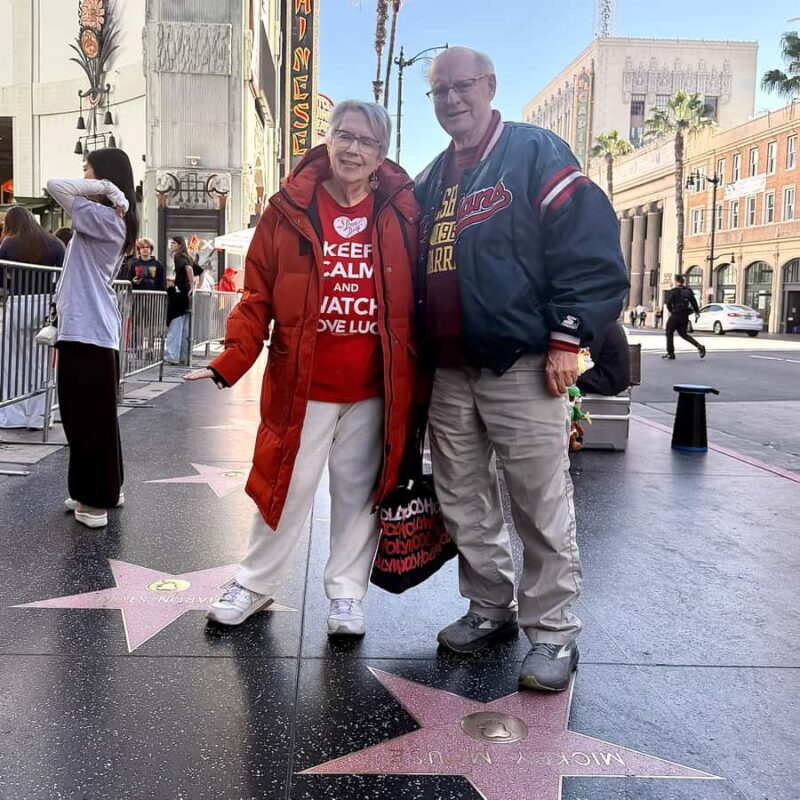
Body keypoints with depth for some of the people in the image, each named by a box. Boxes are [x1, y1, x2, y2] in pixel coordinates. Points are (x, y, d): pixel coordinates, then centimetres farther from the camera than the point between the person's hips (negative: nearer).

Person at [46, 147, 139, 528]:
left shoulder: (101, 217, -13)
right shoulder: (113, 220, 16)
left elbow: (55, 185, -18)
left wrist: (105, 187, -12)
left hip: (86, 332, -10)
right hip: (96, 330, 10)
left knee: (87, 419, -3)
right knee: (94, 417, 17)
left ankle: (94, 501, 4)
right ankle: (104, 491, 27)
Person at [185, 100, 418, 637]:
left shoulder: (402, 213, 0)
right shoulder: (290, 209, -2)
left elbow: (419, 298, 5)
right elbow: (258, 297, -2)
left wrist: (417, 379, 2)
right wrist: (230, 363, -13)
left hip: (375, 391, 1)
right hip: (301, 386, 0)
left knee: (359, 492, 12)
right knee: (286, 487, 10)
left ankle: (347, 593, 28)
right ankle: (256, 583, 30)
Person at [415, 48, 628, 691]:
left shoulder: (536, 153, -2)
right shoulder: (431, 181, 19)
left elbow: (590, 245, -10)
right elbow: (412, 269, 26)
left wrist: (567, 337, -15)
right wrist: (417, 353, 20)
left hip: (522, 368, -7)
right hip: (449, 374, 7)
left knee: (542, 506, -3)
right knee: (463, 505, 13)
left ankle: (553, 634, 10)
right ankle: (490, 611, 29)